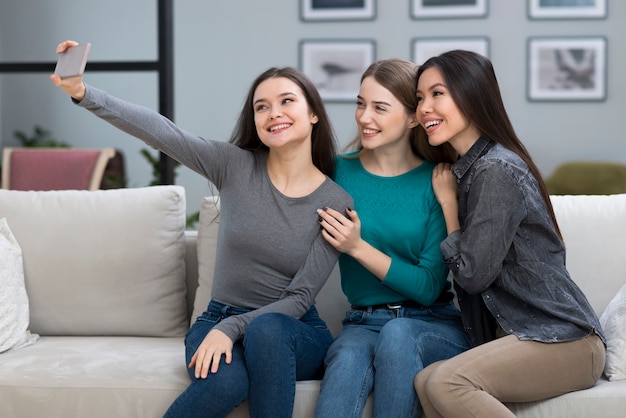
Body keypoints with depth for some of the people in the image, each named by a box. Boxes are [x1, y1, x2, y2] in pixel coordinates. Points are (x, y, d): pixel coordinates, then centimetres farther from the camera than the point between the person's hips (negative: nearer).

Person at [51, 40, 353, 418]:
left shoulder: (337, 203, -6)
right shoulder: (236, 165, -2)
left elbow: (300, 297, -8)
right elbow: (162, 132, -16)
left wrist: (231, 328, -22)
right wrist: (85, 94, -29)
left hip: (294, 333, 0)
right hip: (220, 320, 1)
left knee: (266, 329, -37)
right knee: (227, 380, -35)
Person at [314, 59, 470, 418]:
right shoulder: (339, 172, 3)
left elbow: (429, 287, -9)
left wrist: (358, 247, -15)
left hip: (436, 323, -1)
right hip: (363, 322, 1)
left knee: (398, 334, -35)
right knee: (348, 358, -33)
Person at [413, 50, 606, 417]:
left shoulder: (496, 170, -15)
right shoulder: (469, 169, 15)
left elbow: (473, 274, -14)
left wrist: (448, 202, -3)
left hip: (564, 340, -8)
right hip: (516, 332, 9)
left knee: (445, 384, -28)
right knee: (426, 381, -16)